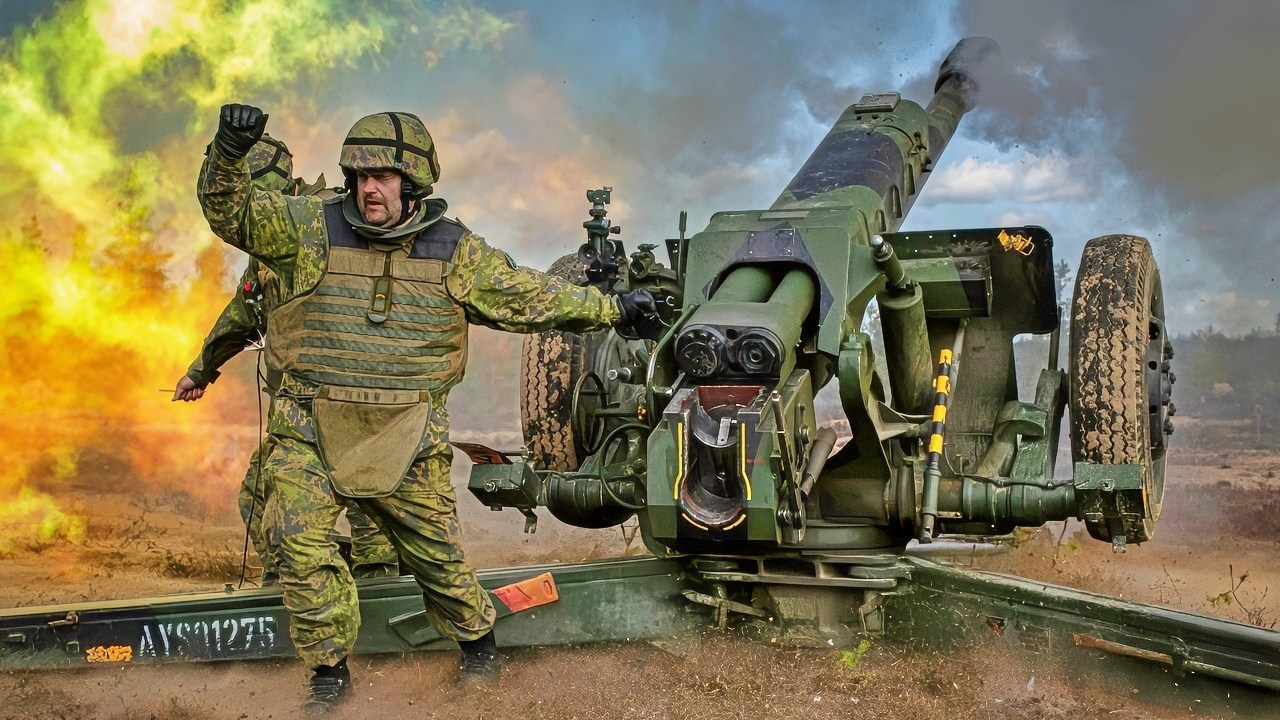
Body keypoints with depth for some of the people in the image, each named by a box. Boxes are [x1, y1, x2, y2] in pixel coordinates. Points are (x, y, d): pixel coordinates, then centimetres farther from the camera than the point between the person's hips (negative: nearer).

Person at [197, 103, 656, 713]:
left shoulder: (454, 251, 0)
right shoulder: (311, 228, -2)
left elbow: (531, 298, 7)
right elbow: (231, 212, -7)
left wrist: (612, 308, 8)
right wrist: (229, 153, -26)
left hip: (406, 439, 0)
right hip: (310, 432, 0)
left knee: (435, 551, 10)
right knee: (302, 549, -6)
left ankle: (476, 640, 36)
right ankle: (329, 668, 15)